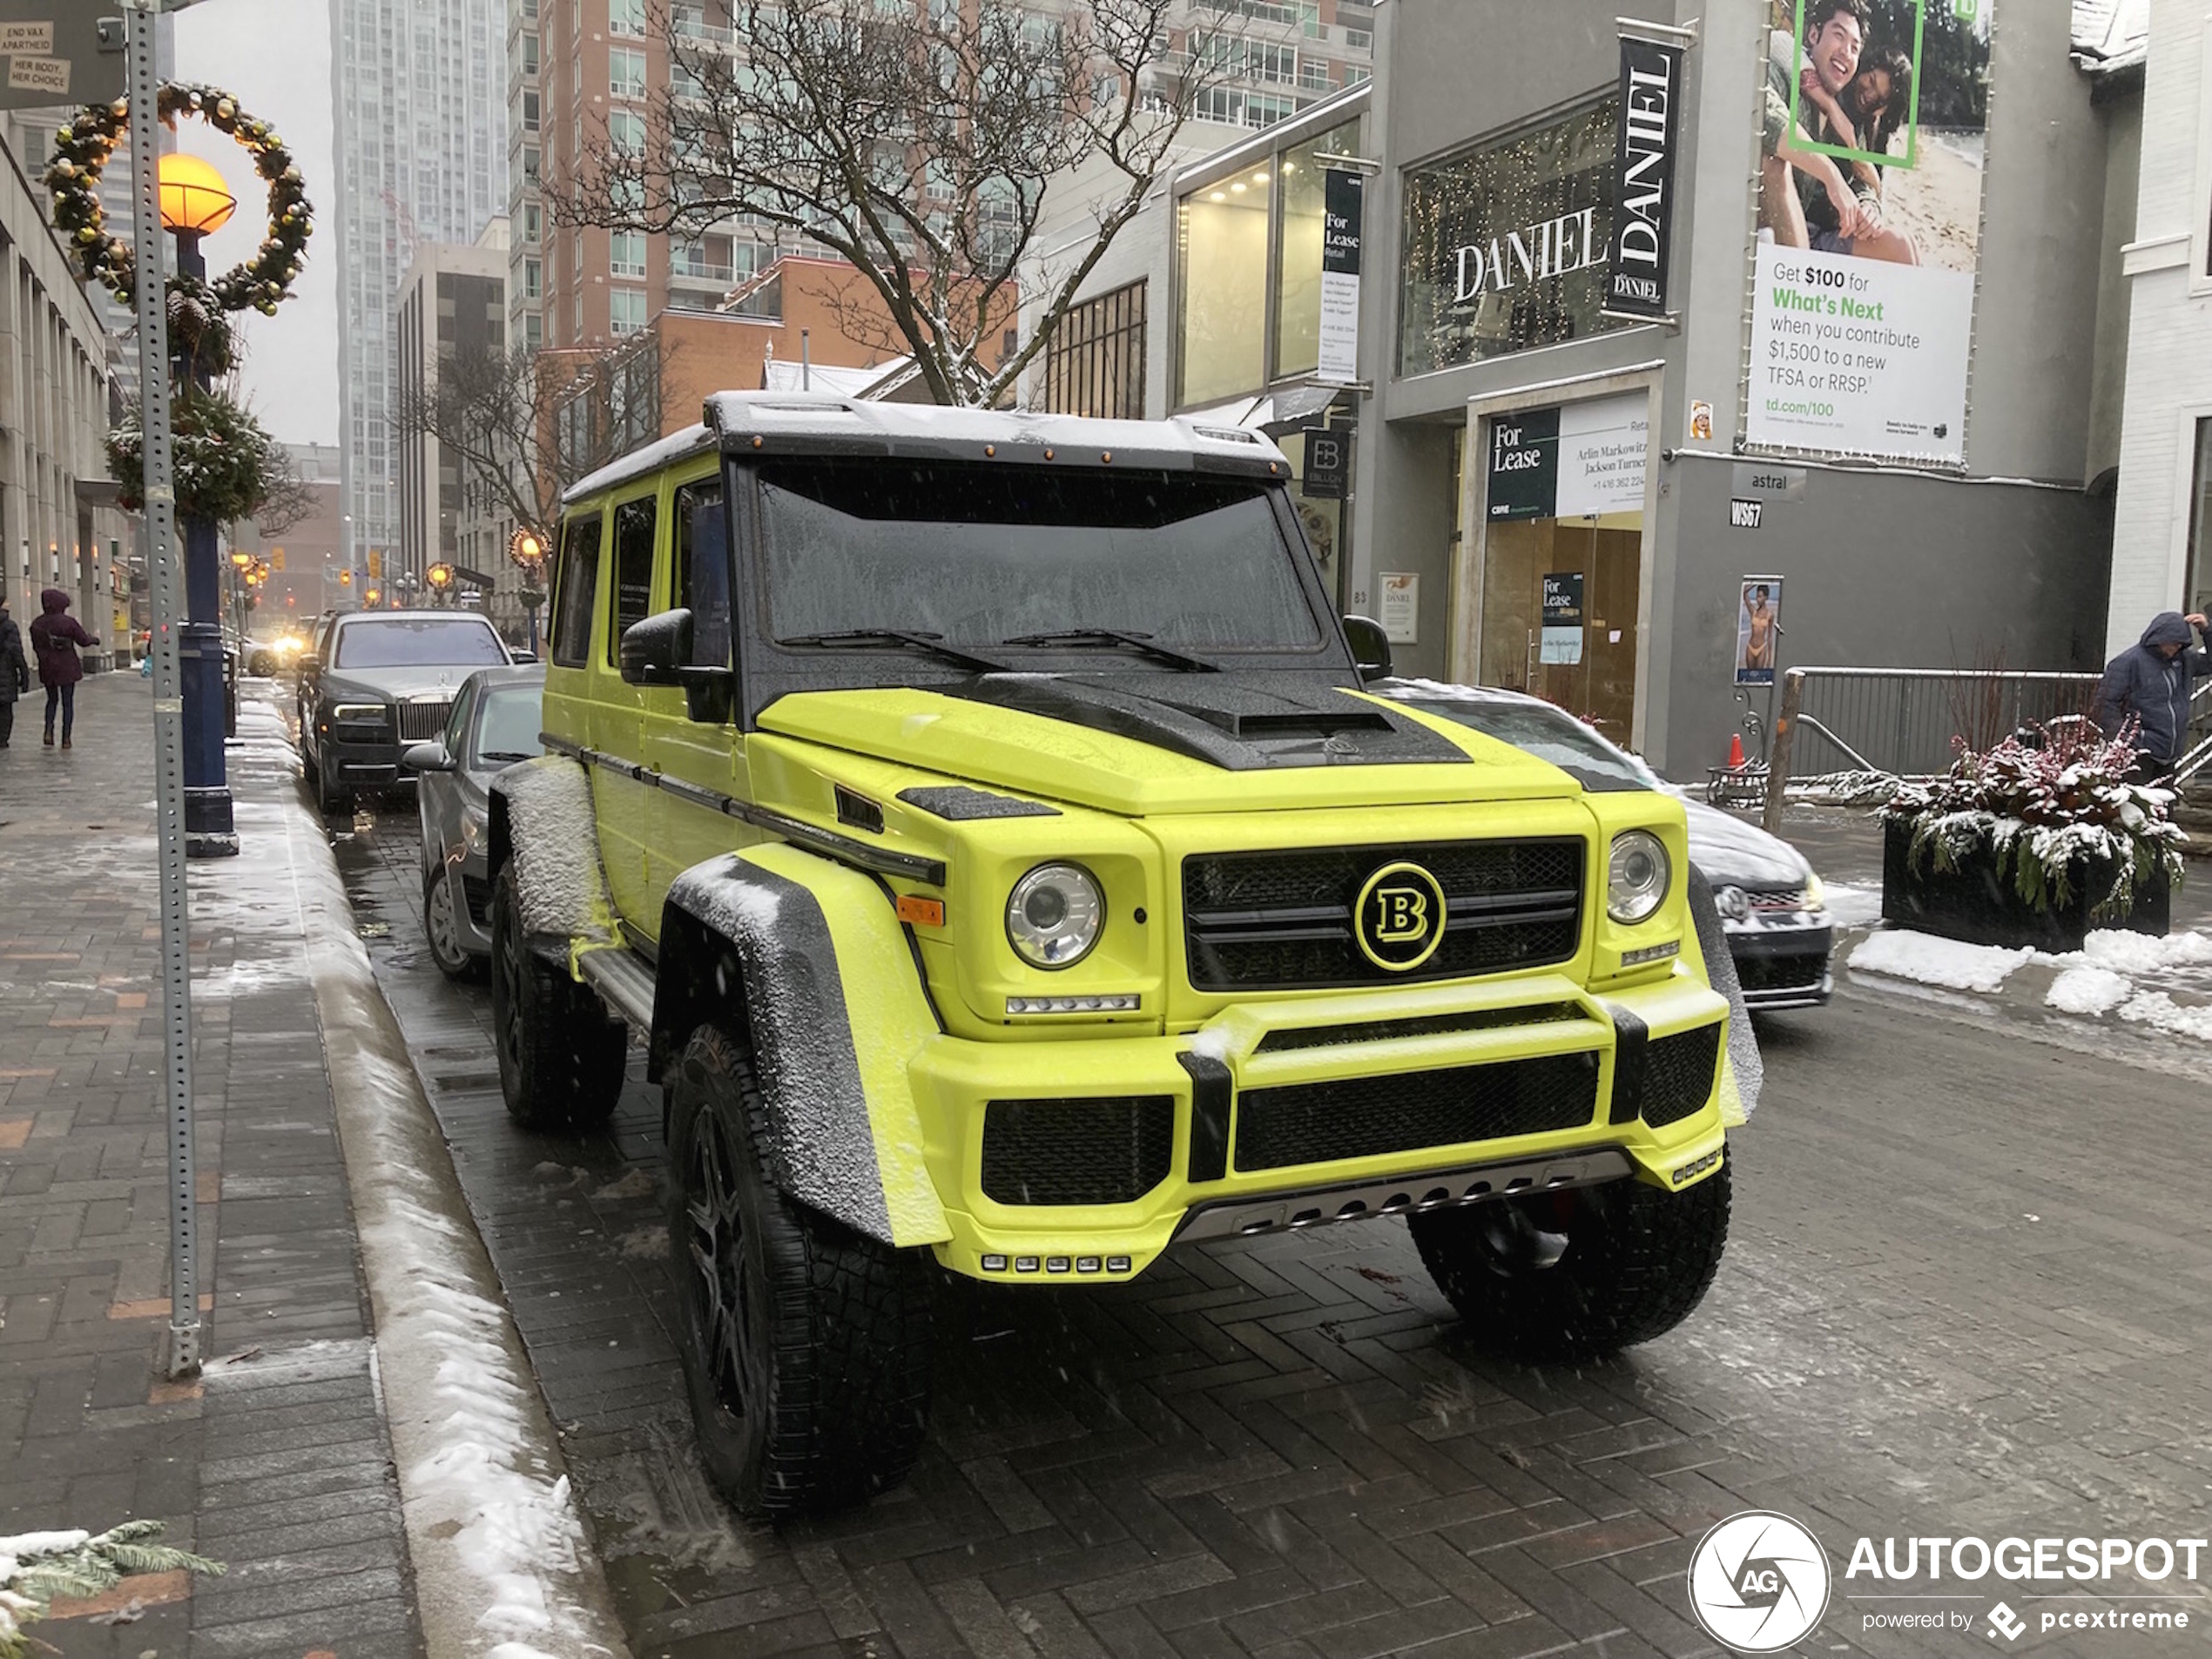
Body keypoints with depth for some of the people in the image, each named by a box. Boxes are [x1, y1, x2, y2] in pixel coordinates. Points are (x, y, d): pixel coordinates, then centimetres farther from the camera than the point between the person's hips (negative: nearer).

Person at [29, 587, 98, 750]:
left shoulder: (37, 624, -1)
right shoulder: (68, 622, -13)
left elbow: (36, 647, 6)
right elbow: (83, 640, -4)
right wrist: (95, 639, 17)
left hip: (47, 669, 3)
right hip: (67, 669, -3)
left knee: (52, 700, 20)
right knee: (67, 702, 5)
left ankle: (48, 731, 1)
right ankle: (66, 738, 5)